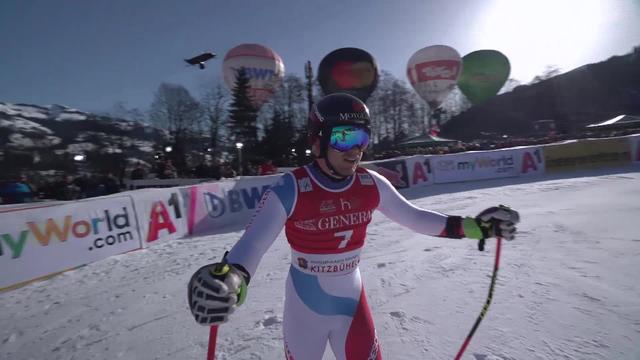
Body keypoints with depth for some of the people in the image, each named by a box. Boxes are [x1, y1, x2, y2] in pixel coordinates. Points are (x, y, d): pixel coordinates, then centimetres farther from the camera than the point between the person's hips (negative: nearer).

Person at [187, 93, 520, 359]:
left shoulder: (371, 185, -11)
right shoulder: (290, 189, -25)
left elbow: (412, 216, 0)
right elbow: (253, 243, -30)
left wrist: (472, 226, -5)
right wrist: (228, 280, -51)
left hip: (352, 304, 3)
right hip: (305, 310, -2)